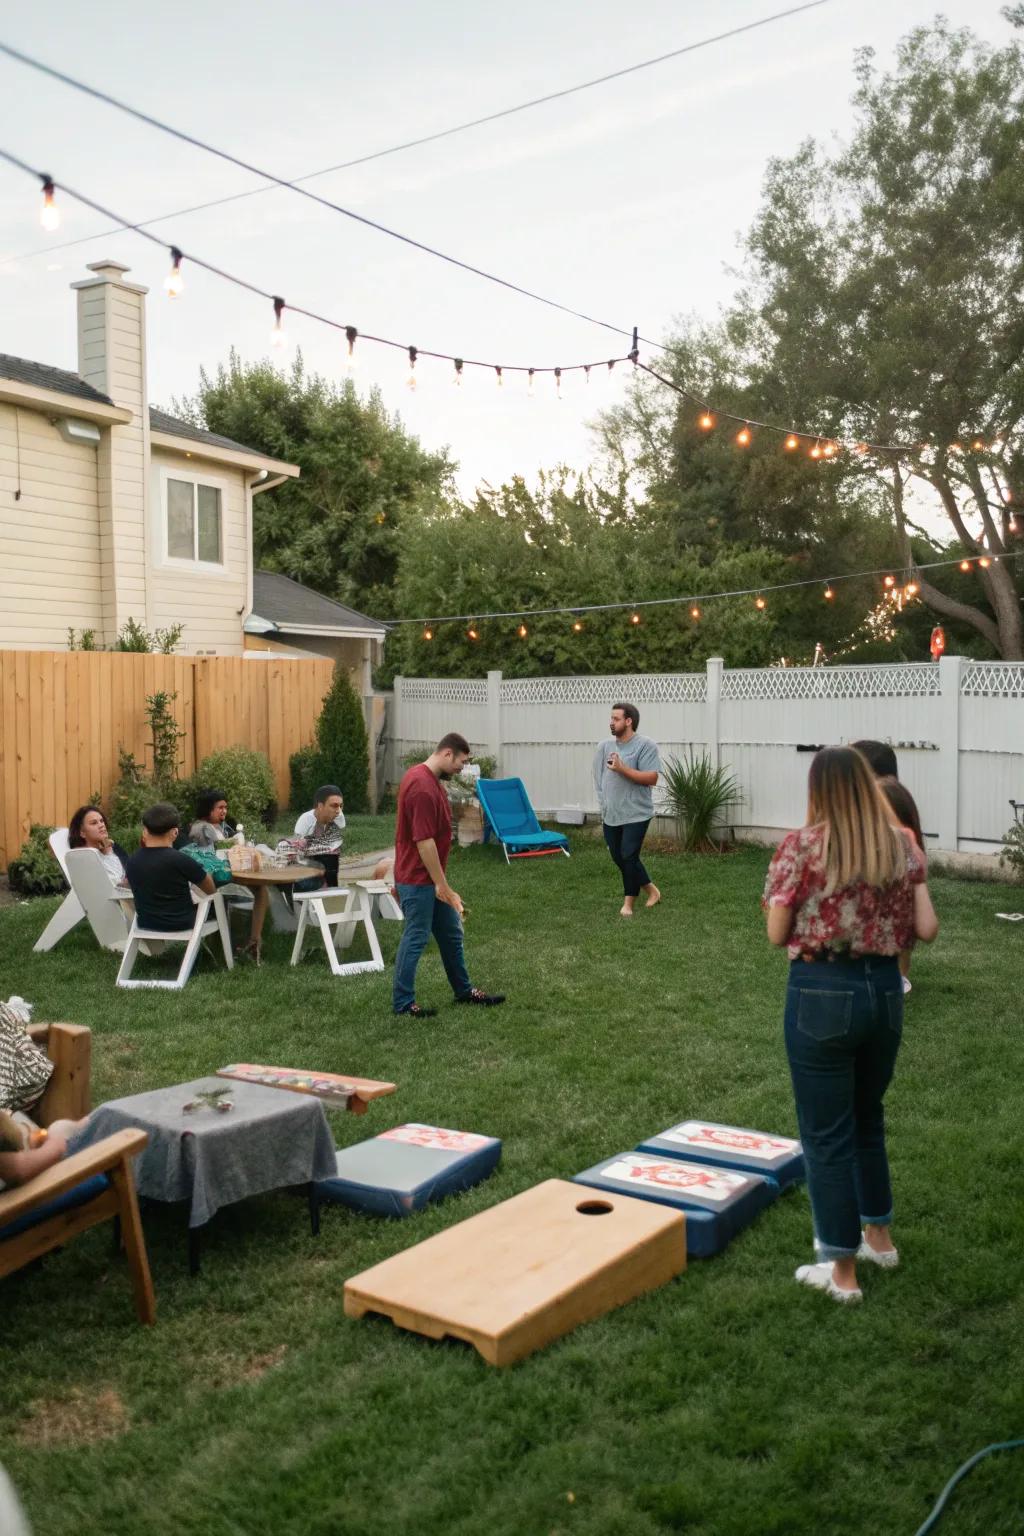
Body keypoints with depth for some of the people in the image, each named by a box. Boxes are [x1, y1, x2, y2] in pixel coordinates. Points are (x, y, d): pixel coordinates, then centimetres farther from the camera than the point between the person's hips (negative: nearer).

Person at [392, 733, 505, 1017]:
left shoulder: (428, 778, 8)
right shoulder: (422, 787, -26)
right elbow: (424, 841, -27)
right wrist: (442, 885, -21)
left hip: (431, 877, 10)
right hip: (417, 879, -10)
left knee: (451, 933, 18)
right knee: (416, 938, 1)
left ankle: (463, 990, 30)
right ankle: (403, 1002, 13)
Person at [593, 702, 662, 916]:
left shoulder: (645, 745, -11)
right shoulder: (604, 746, 5)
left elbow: (651, 778, -17)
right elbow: (599, 778, 13)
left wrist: (622, 769, -23)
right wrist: (603, 805, 9)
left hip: (636, 814, -6)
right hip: (610, 815, 6)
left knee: (628, 857, -8)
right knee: (618, 857, 12)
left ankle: (628, 902, 7)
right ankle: (651, 889, 30)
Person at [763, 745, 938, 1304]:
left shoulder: (801, 845, -11)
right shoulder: (901, 844, 2)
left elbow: (777, 933, -9)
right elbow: (927, 929, 1)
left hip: (822, 991, -5)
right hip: (884, 988, 5)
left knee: (827, 1133, 7)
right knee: (867, 1118, 25)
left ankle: (842, 1270, 16)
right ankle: (879, 1236, 40)